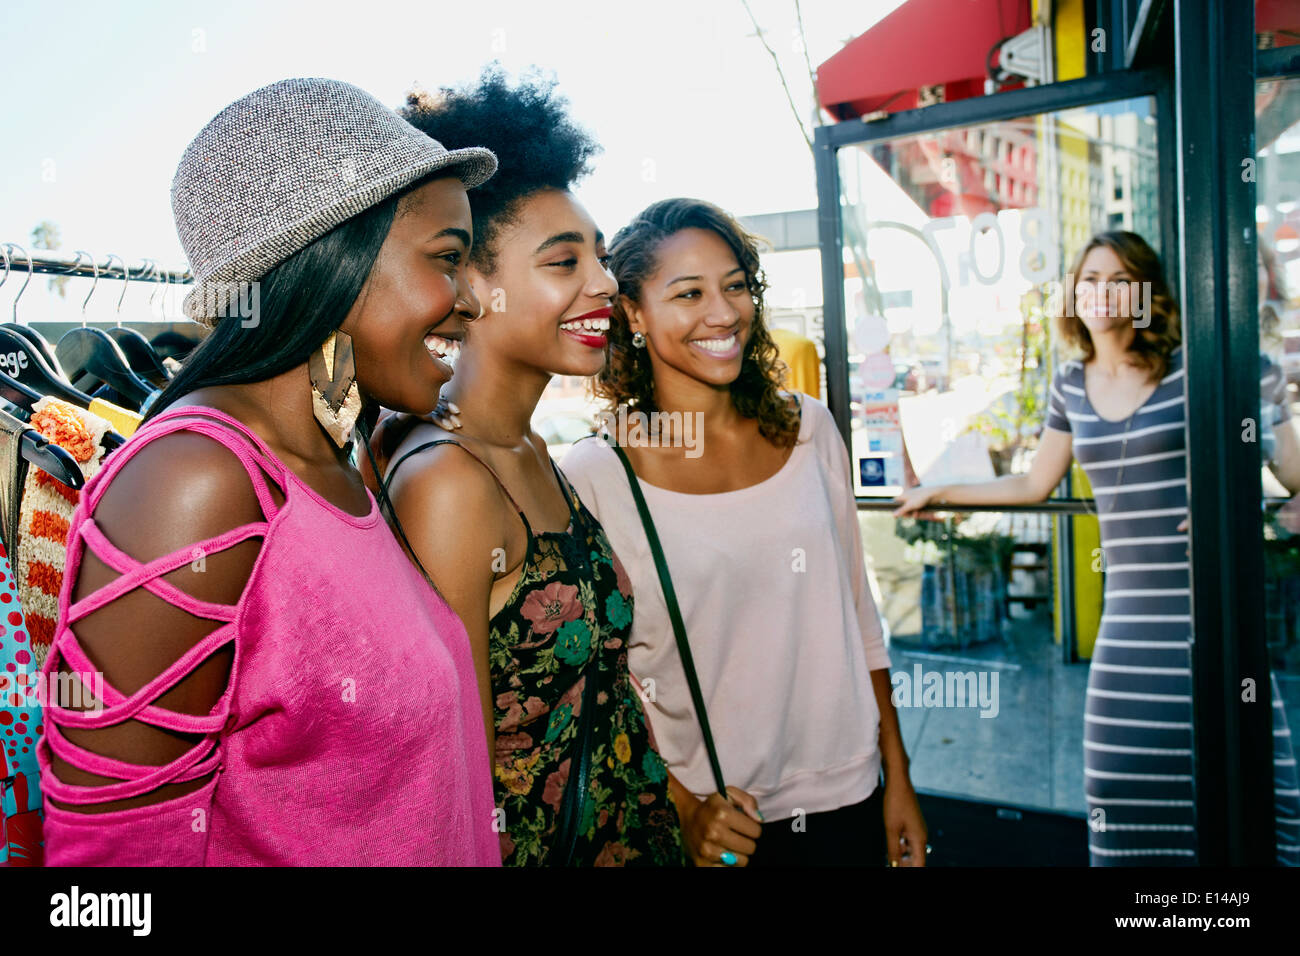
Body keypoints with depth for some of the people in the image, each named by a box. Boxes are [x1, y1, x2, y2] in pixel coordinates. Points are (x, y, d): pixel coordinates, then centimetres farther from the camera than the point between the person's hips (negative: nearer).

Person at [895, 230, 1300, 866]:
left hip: (1211, 604, -3)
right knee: (1122, 773, 2)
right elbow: (1034, 485, 20)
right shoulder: (1071, 385, 10)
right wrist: (937, 493, 22)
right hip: (1131, 610, 4)